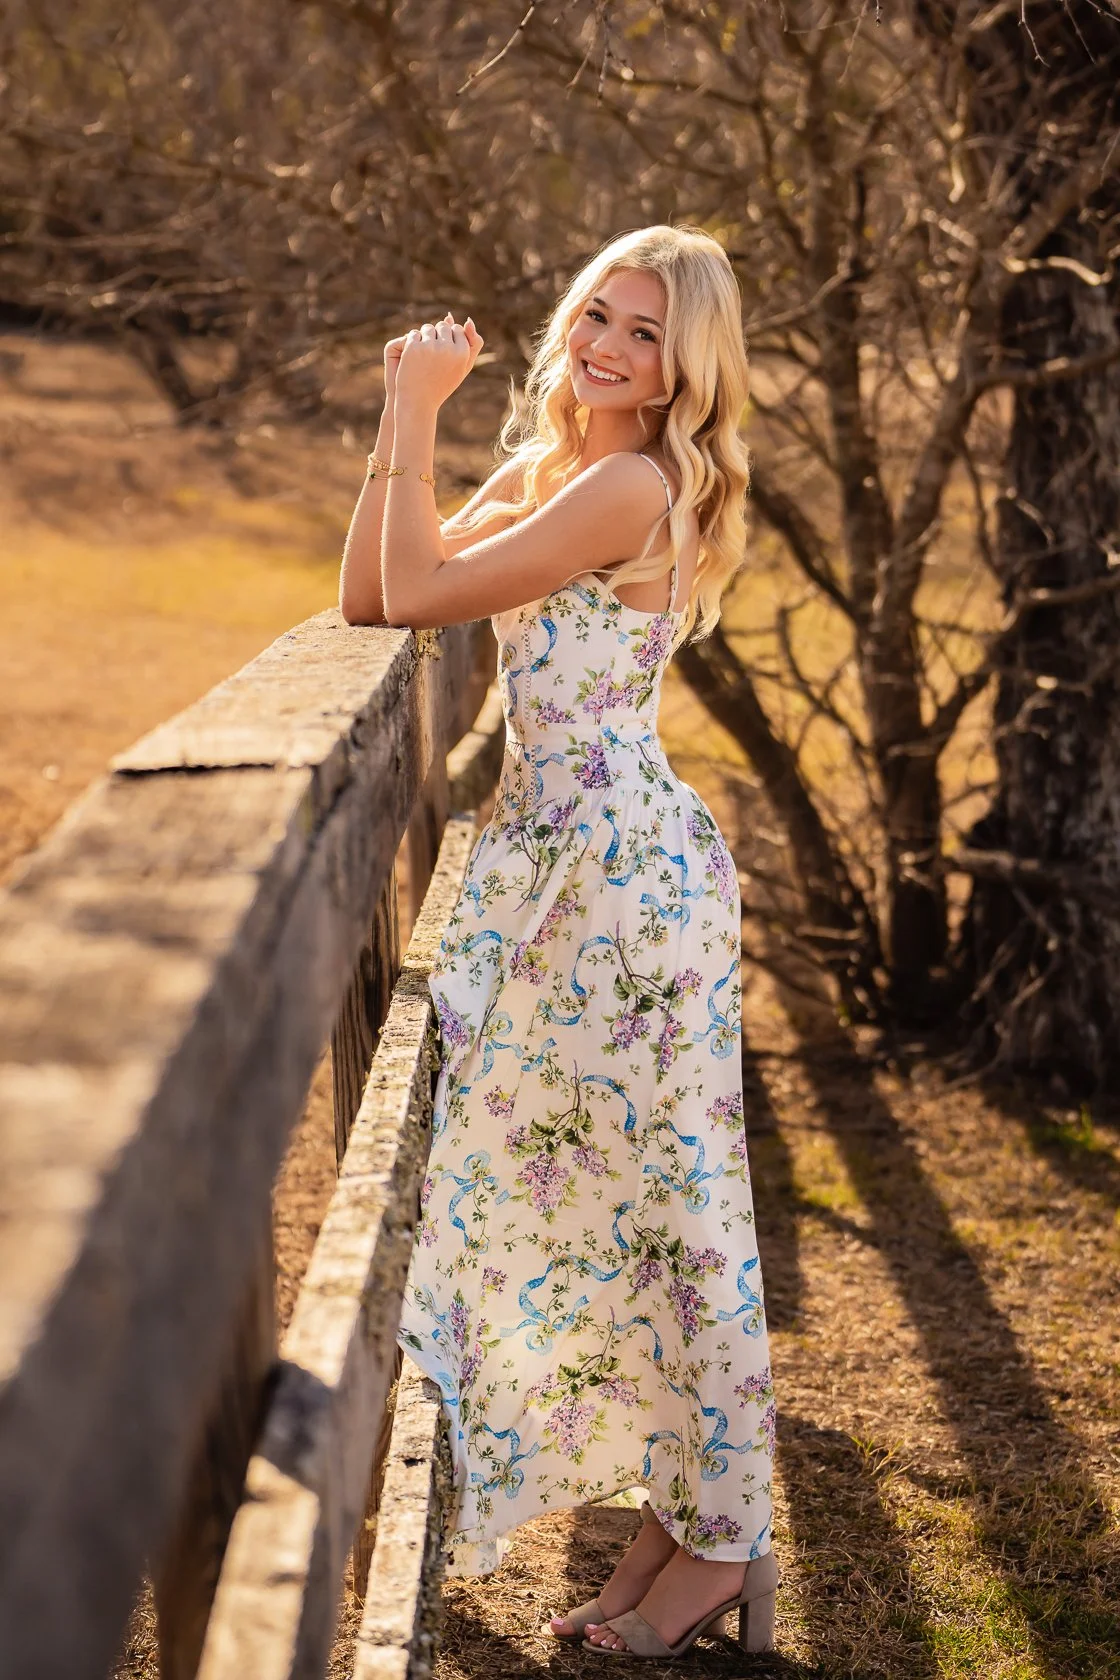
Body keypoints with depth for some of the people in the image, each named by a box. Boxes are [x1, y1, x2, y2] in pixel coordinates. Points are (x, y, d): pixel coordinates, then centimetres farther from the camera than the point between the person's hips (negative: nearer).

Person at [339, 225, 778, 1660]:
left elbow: (417, 594, -17)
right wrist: (402, 417, 3)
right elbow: (368, 596, 9)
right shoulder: (536, 475, 14)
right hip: (557, 864, 10)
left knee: (665, 1196, -1)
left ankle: (723, 1540, 14)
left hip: (629, 869, -10)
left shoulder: (633, 487, -15)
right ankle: (685, 1508, 27)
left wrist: (421, 412, -8)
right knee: (588, 1191, 15)